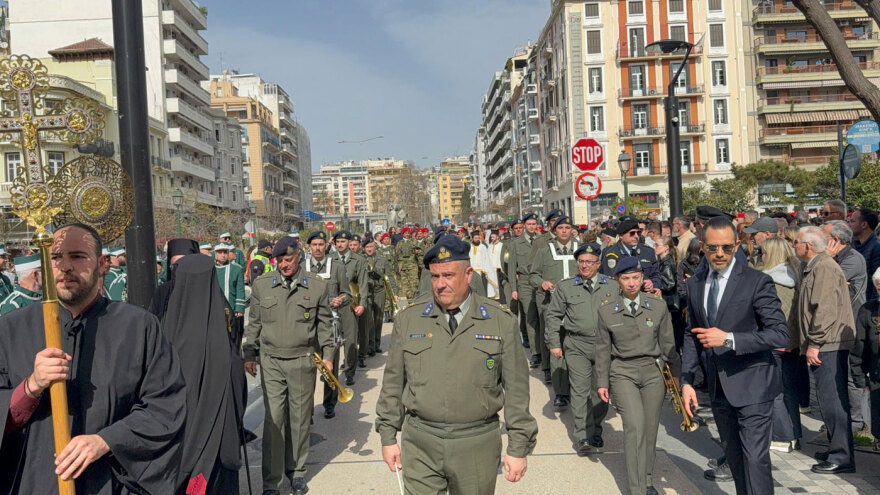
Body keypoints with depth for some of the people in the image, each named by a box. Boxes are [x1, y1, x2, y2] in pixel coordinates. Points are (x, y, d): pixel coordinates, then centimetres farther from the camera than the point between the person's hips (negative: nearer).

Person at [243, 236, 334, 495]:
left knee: (300, 419, 10)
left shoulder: (317, 286, 1)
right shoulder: (261, 285, 4)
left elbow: (324, 324, 7)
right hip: (271, 362, 0)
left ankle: (296, 470, 27)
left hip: (303, 361, 0)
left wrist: (327, 355, 1)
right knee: (273, 420, -2)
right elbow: (254, 323, 11)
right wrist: (249, 354, 9)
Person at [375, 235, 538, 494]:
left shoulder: (501, 322, -3)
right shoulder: (408, 320, 1)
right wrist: (388, 436, 8)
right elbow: (393, 382, 7)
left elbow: (516, 388, -1)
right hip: (420, 444, 1)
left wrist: (519, 447, 0)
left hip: (478, 444, 0)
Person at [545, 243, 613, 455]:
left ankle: (595, 430, 26)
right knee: (580, 390, -4)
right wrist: (554, 343, 0)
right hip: (576, 346, -2)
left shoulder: (612, 286, 6)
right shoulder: (565, 286, 3)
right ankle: (582, 436, 2)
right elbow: (553, 315, 5)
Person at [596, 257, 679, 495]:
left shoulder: (658, 306, -1)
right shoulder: (606, 311, -2)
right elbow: (603, 349, 5)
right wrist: (602, 382, 5)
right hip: (623, 373, -2)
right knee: (635, 424, -17)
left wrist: (678, 375, 7)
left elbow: (668, 344, 6)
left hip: (653, 372, 2)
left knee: (650, 428, 8)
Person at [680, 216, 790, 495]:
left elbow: (780, 334, -16)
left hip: (751, 386, -6)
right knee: (734, 458, 18)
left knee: (755, 459, -7)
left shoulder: (757, 282, -12)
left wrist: (729, 339, -27)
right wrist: (686, 380, 5)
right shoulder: (694, 284, 5)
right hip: (718, 387, 6)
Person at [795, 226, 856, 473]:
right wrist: (810, 343, 20)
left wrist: (814, 343, -20)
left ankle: (842, 457, -2)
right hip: (824, 345, 10)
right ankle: (837, 450, 24)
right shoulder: (814, 268, 19)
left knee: (832, 399, -7)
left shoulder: (824, 268, -14)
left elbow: (825, 310, -21)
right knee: (831, 399, 15)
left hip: (828, 344, -10)